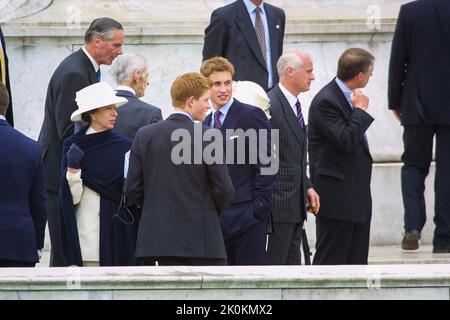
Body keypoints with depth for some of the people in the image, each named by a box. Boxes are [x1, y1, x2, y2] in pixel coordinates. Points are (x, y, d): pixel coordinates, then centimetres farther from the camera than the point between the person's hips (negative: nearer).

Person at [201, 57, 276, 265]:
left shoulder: (251, 116, -4)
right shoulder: (205, 124, 16)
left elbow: (266, 165, -8)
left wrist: (259, 208, -13)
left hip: (246, 216, -6)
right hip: (216, 218, 6)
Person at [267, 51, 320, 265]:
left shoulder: (294, 104, 15)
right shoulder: (270, 106, -17)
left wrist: (307, 186, 13)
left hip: (295, 205, 10)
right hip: (278, 206, -10)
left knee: (292, 264, 12)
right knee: (273, 264, -6)